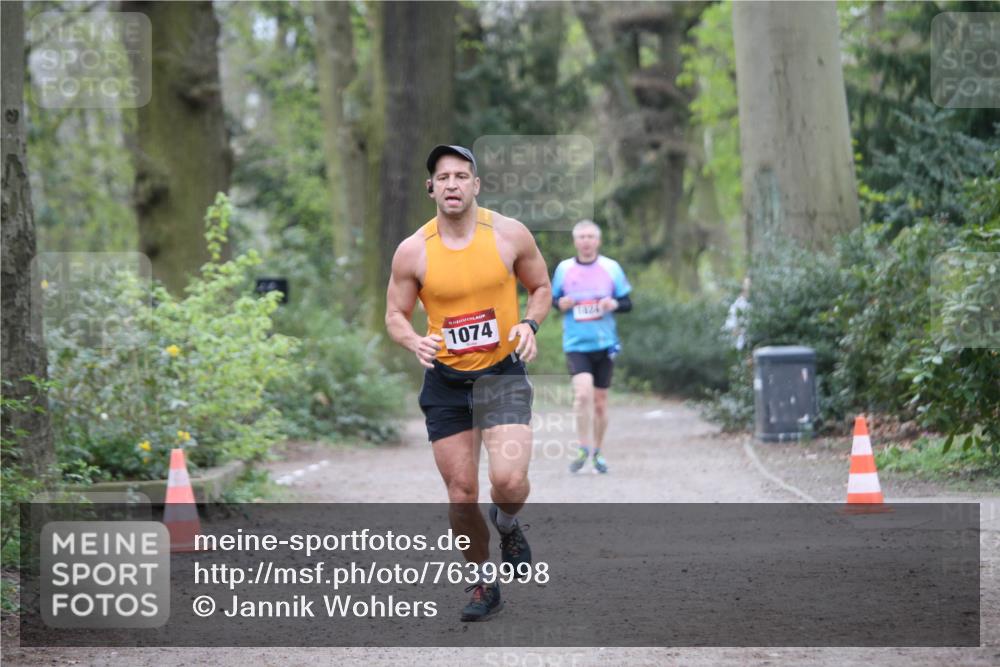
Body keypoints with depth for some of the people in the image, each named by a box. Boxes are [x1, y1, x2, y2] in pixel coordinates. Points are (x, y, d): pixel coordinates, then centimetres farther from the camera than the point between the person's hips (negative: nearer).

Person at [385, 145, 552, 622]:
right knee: (461, 494, 4)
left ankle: (507, 527, 16)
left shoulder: (510, 234, -6)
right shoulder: (413, 251, -7)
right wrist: (414, 342, -18)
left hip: (503, 373, -1)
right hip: (445, 382, 1)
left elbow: (541, 287, 9)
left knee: (508, 480, -21)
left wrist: (530, 324, -11)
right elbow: (395, 315, 4)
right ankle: (484, 584, 26)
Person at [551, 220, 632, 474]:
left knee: (600, 401, 8)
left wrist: (614, 304, -16)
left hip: (604, 343, 1)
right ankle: (583, 448, -7)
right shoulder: (564, 268, 2)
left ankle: (598, 452, 26)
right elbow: (553, 299, 14)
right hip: (576, 344, -1)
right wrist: (560, 304, -9)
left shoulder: (611, 268, 2)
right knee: (583, 392, -21)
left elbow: (627, 303, 6)